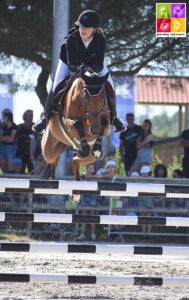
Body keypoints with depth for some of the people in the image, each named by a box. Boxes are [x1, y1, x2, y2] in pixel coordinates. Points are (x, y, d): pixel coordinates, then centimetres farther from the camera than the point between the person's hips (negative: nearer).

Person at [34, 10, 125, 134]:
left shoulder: (101, 40, -34)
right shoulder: (71, 39, -37)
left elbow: (99, 65, -38)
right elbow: (71, 64, -39)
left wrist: (91, 68, -60)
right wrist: (79, 68, -62)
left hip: (93, 63, 1)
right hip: (71, 62, -1)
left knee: (109, 87, -11)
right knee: (56, 88, -14)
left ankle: (113, 117, 10)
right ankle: (47, 118, 7)